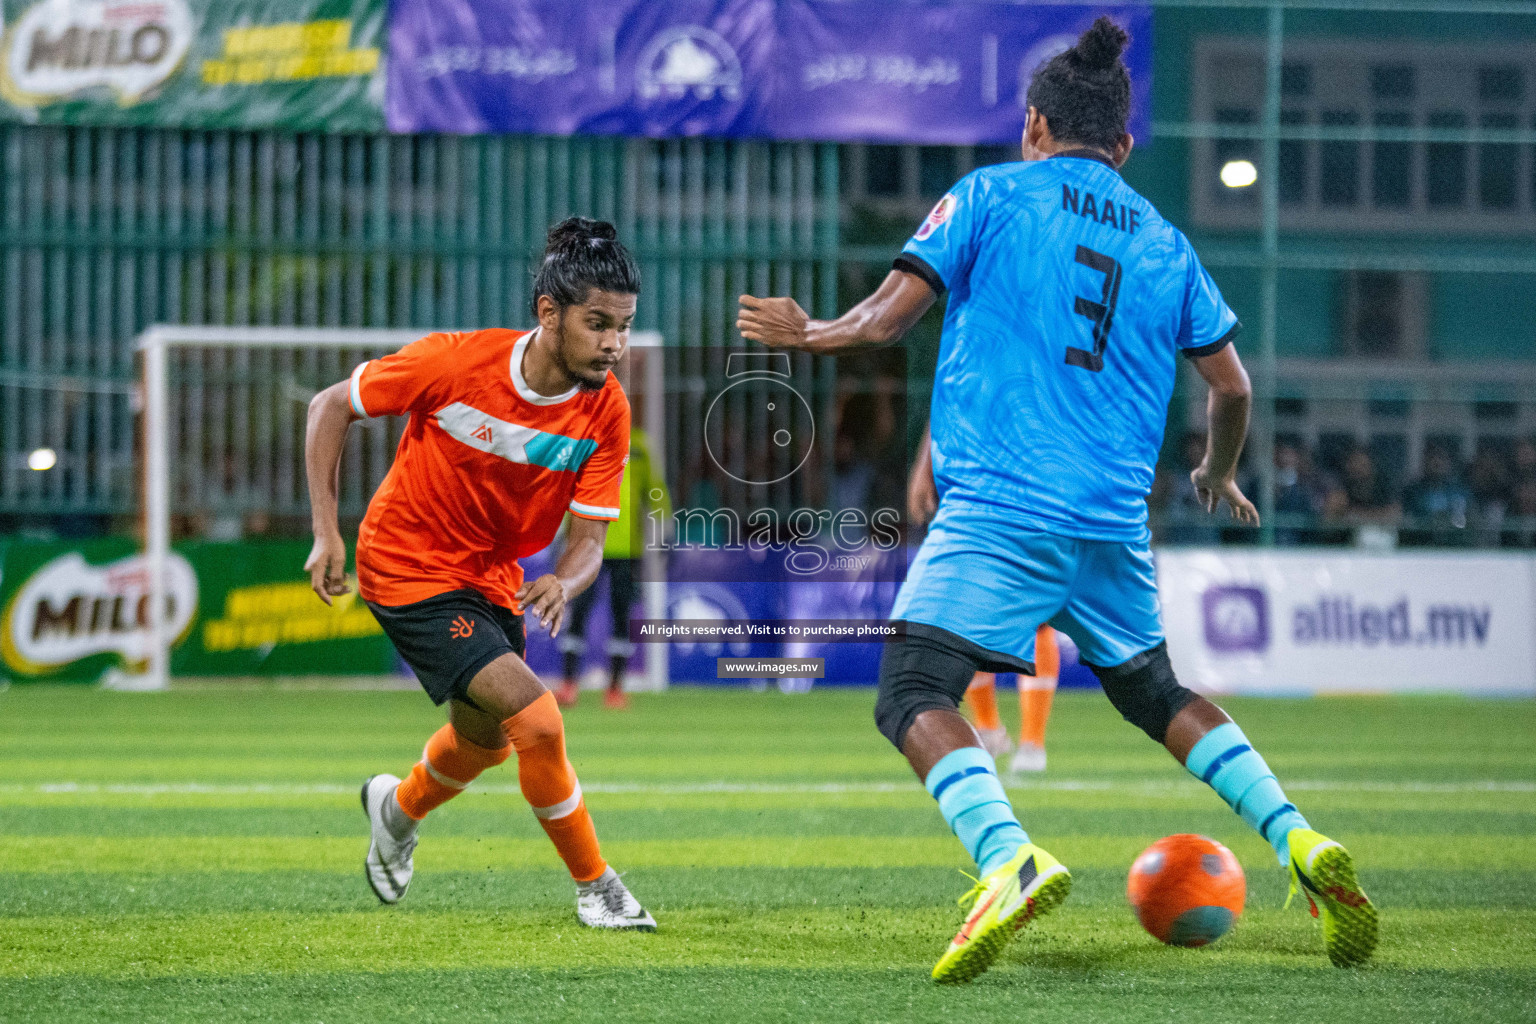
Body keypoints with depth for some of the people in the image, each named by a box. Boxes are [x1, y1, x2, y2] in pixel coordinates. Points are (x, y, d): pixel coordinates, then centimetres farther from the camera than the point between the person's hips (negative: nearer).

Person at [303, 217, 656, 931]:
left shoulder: (607, 411, -16)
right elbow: (330, 406, -13)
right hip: (409, 569, -6)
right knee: (535, 718, -21)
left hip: (492, 577, 6)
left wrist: (563, 585, -37)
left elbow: (589, 539, -13)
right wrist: (326, 533, -17)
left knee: (485, 741, 28)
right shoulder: (457, 362, -27)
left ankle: (399, 807, 60)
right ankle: (595, 886, -3)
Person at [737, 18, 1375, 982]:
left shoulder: (990, 195, 4)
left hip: (998, 506, -5)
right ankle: (1301, 844, 10)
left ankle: (1010, 859, -34)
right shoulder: (1164, 243, 16)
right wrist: (1219, 474, 36)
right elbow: (1231, 385, 16)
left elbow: (895, 311, 0)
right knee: (1153, 691, 24)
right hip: (1116, 523, 5)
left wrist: (814, 333, 19)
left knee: (915, 694, -9)